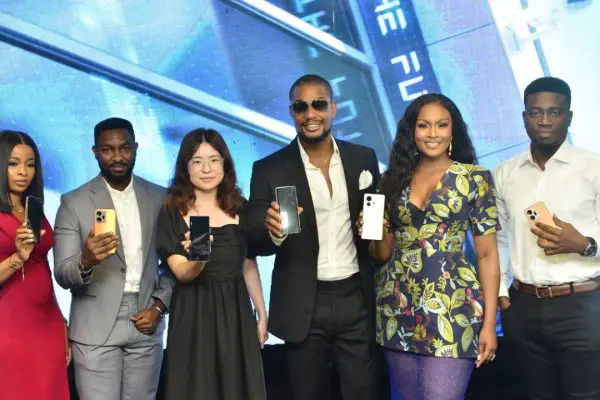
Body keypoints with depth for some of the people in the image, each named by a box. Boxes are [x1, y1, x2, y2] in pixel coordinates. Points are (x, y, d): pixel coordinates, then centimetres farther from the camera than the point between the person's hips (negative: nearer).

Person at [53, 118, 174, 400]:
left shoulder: (160, 198, 5)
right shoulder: (74, 203, -3)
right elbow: (62, 275, -7)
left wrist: (159, 306, -2)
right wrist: (86, 260, -28)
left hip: (145, 325, 3)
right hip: (96, 329, -2)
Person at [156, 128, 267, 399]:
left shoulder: (240, 208, 4)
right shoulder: (173, 211, -7)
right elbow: (182, 274, -13)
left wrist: (262, 313, 10)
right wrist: (198, 258, -34)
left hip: (235, 312, 3)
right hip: (193, 316, -3)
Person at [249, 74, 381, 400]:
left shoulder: (363, 158, 4)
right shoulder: (270, 169, -3)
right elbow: (255, 243, -5)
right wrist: (273, 230, -27)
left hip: (357, 300, 2)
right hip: (303, 308, -1)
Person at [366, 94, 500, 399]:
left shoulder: (475, 178, -1)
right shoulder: (394, 179, 8)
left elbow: (487, 254, -2)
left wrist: (489, 322, -7)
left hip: (451, 308, -4)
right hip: (397, 308, 4)